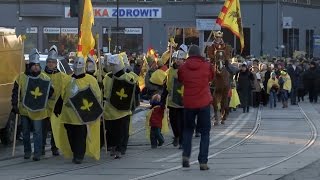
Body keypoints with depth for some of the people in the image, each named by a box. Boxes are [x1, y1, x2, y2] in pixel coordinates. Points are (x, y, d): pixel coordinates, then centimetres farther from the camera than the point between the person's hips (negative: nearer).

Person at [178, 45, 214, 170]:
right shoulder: (207, 66, -4)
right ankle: (203, 162, -2)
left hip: (188, 103, 1)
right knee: (205, 132, 5)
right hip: (204, 102, -1)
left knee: (188, 129, 21)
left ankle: (186, 156, 6)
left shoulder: (183, 67, -4)